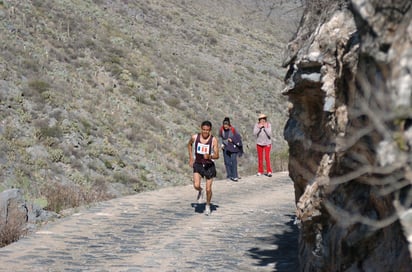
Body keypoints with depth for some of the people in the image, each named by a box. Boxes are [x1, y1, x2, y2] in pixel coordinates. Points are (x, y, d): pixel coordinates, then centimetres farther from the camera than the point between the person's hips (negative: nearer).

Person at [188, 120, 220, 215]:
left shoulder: (213, 140, -14)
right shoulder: (195, 137, -8)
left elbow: (217, 155, -15)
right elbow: (189, 144, 16)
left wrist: (210, 156, -36)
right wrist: (191, 157, 10)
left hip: (209, 165, -1)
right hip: (198, 164, 1)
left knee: (208, 189, 2)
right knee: (196, 185, -19)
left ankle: (208, 206, 29)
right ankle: (200, 191, 19)